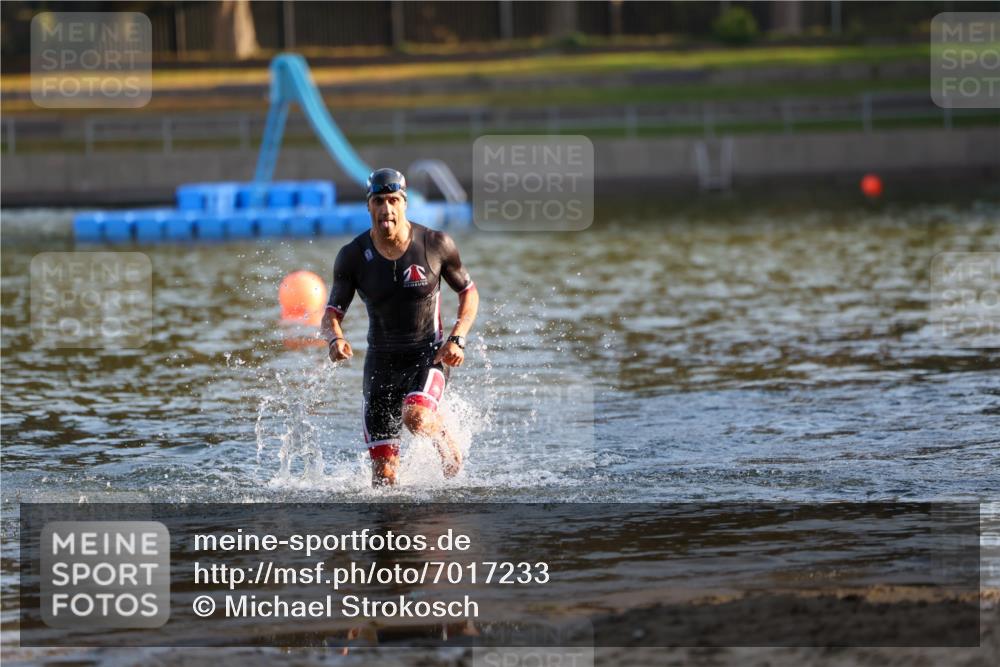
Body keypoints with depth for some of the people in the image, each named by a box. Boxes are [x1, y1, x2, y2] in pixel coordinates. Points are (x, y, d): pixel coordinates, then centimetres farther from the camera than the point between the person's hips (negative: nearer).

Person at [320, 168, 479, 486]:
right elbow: (332, 313, -4)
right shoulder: (353, 256, -6)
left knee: (416, 416, -33)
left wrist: (457, 339, -10)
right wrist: (336, 339, -28)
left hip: (428, 355, -2)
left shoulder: (437, 245, -9)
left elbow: (469, 292, 5)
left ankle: (446, 439, 2)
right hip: (381, 362, 2)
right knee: (384, 474, -1)